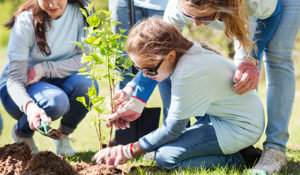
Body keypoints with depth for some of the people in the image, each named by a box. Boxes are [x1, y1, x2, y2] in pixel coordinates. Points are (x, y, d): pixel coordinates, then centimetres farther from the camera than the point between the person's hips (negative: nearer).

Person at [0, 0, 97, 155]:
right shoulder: (25, 22, -23)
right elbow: (14, 80, -26)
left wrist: (43, 69, -26)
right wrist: (29, 106, -47)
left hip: (57, 81, 3)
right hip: (23, 88, -3)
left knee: (87, 84, -29)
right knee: (56, 101, -34)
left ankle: (64, 135, -1)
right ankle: (21, 132, 0)